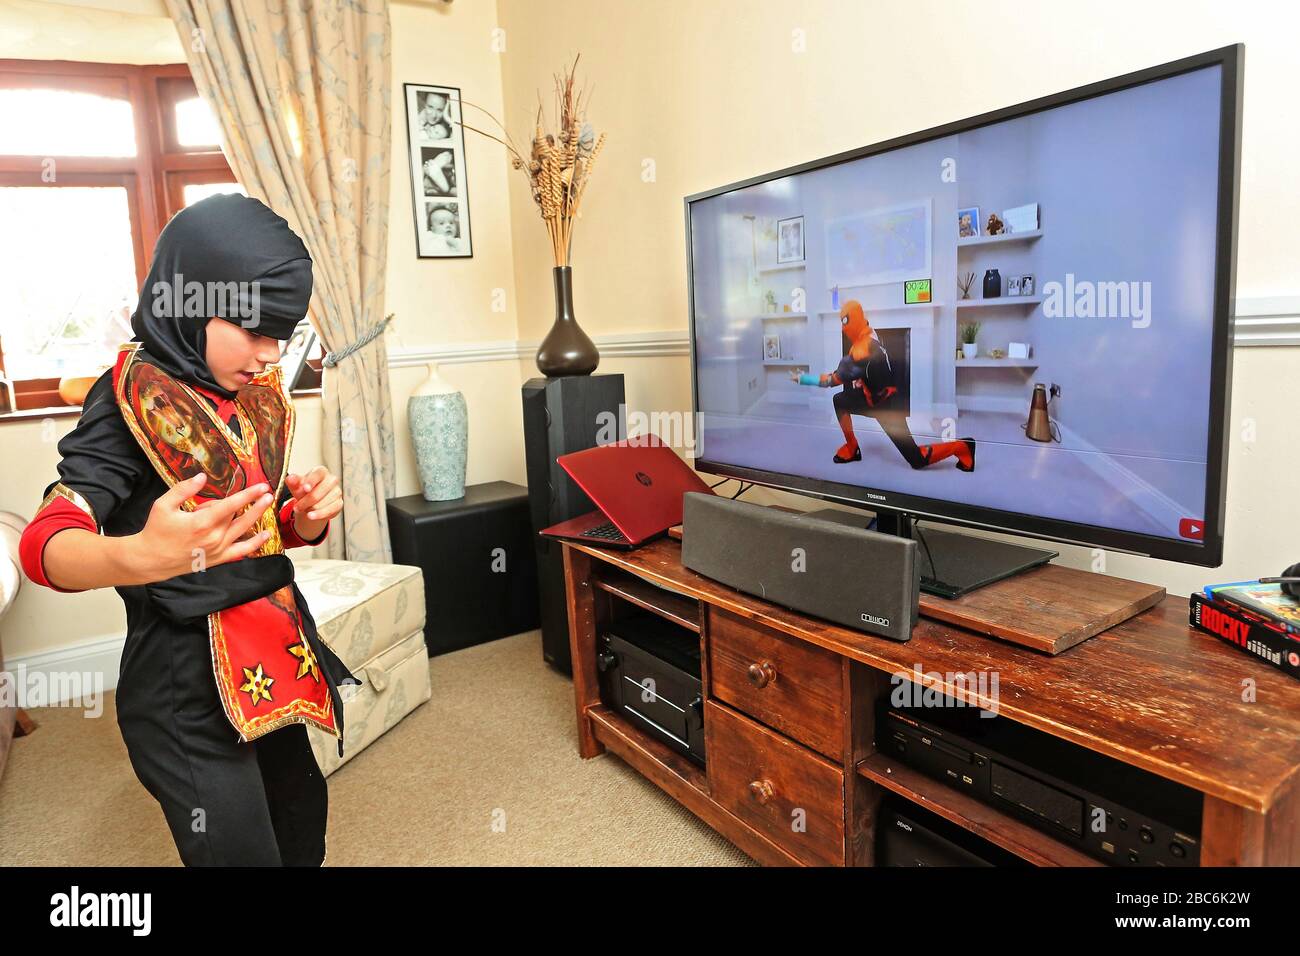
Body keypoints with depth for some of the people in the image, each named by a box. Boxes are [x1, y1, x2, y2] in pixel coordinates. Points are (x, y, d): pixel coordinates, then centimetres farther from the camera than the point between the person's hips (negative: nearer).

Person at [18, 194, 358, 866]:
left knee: (303, 834, 18)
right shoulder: (134, 396, -14)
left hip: (277, 657, 7)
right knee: (242, 850, 1)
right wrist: (141, 556, -46)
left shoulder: (260, 393, 6)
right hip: (188, 687, -6)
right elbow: (45, 544, -25)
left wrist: (306, 518, -8)